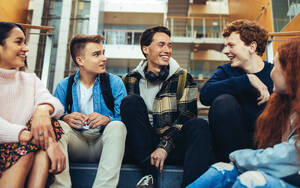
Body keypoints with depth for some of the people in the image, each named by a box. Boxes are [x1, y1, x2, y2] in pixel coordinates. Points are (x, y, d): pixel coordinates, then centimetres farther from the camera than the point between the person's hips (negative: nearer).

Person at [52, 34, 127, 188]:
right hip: (77, 143, 1)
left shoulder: (114, 82, 2)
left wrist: (107, 119, -27)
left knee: (117, 126, -31)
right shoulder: (64, 86, 6)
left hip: (103, 143, -1)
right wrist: (66, 119, -22)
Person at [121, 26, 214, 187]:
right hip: (141, 147, 1)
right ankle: (149, 175, -22)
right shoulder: (131, 80, 7)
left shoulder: (183, 78, 5)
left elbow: (186, 118, -4)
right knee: (132, 101, -22)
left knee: (199, 125, -27)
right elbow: (122, 114, 4)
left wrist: (165, 146, -17)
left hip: (172, 145, 0)